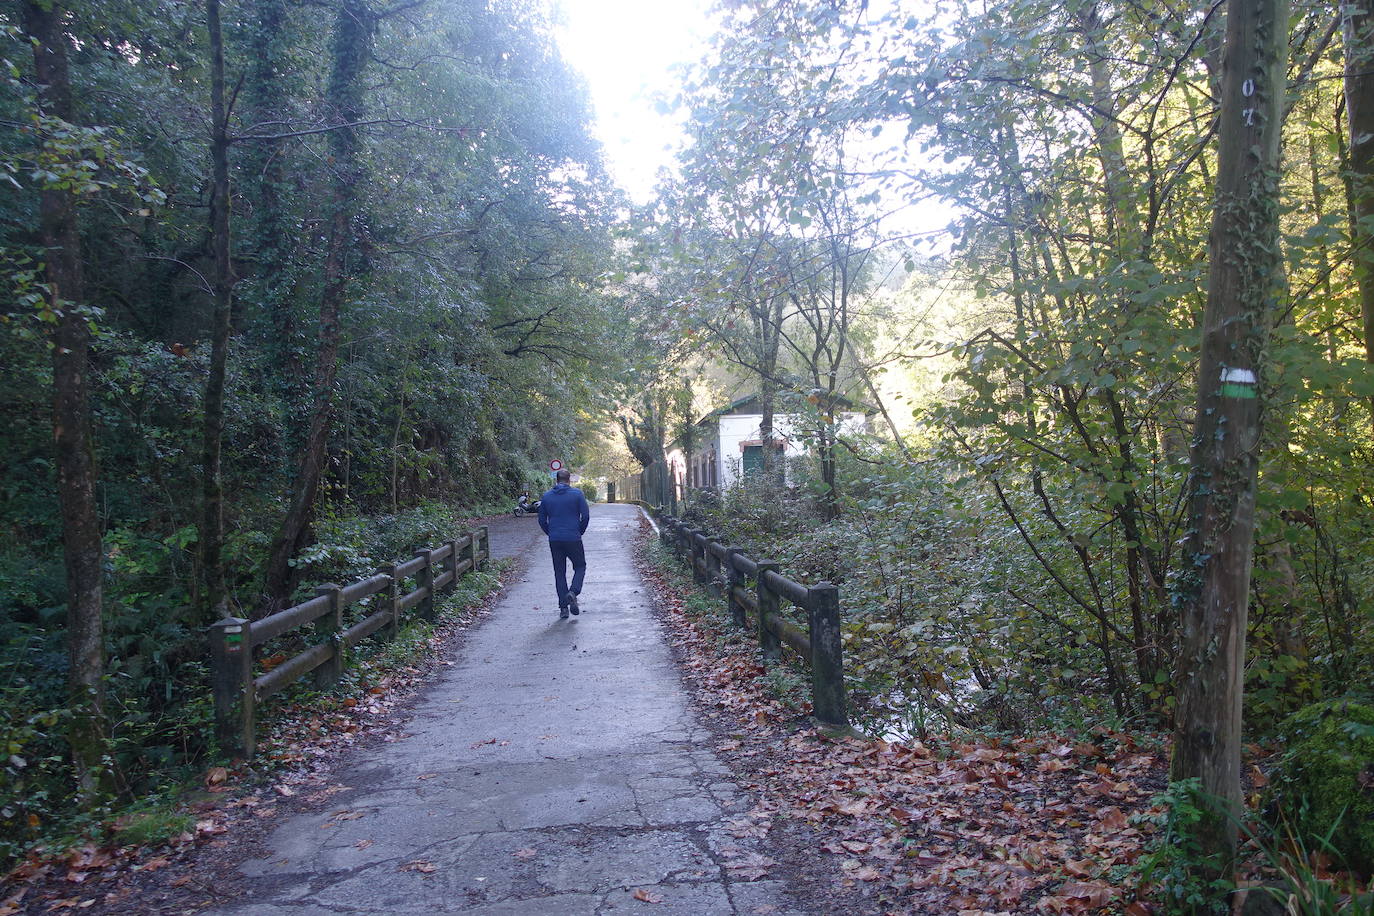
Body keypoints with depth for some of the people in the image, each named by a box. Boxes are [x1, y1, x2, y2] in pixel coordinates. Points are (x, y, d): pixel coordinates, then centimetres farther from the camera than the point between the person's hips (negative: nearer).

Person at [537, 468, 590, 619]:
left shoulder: (546, 497, 5)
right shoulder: (577, 494, -4)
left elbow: (542, 520, 7)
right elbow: (586, 516, -7)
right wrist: (580, 532, 7)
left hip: (554, 541, 3)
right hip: (573, 539, -2)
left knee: (559, 573, 10)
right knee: (580, 567, 15)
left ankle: (563, 608, 7)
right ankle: (573, 592, -11)